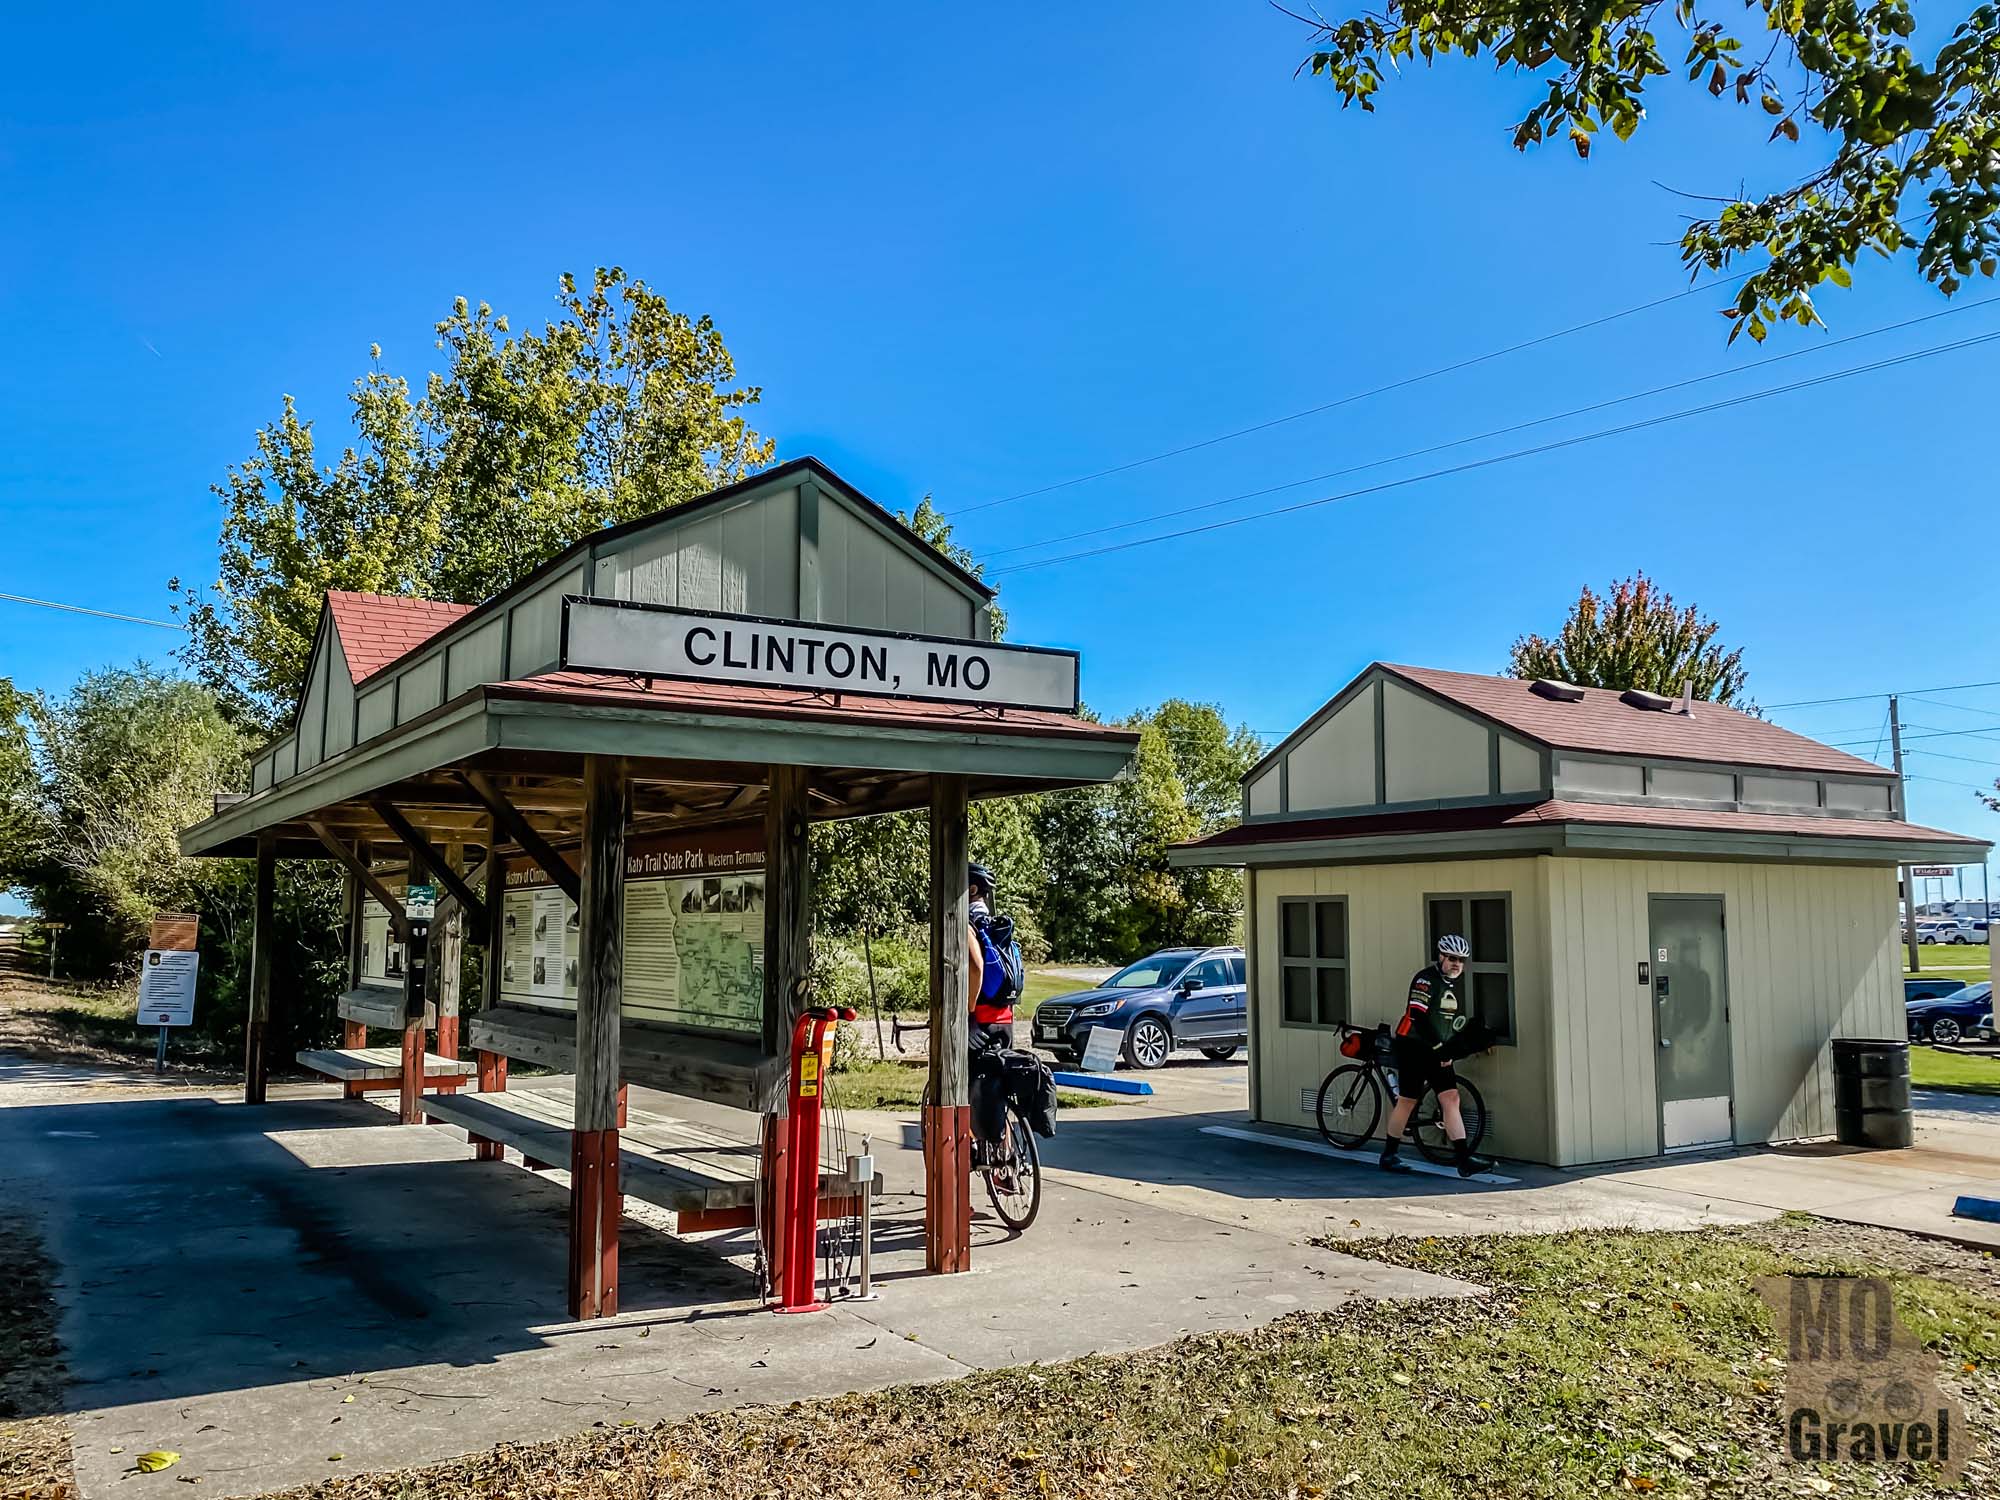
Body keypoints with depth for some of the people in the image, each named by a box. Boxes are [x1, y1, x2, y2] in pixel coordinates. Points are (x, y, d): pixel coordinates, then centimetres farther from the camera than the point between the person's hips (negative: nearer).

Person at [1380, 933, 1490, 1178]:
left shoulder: (1455, 985, 14)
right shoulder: (1426, 979, -14)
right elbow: (1419, 1017, -22)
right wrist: (1439, 1047, -23)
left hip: (1439, 1051, 7)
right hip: (1413, 1047, -7)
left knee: (1451, 1099, -5)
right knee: (1407, 1101, 0)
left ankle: (1464, 1159, -9)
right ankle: (1389, 1155, 14)